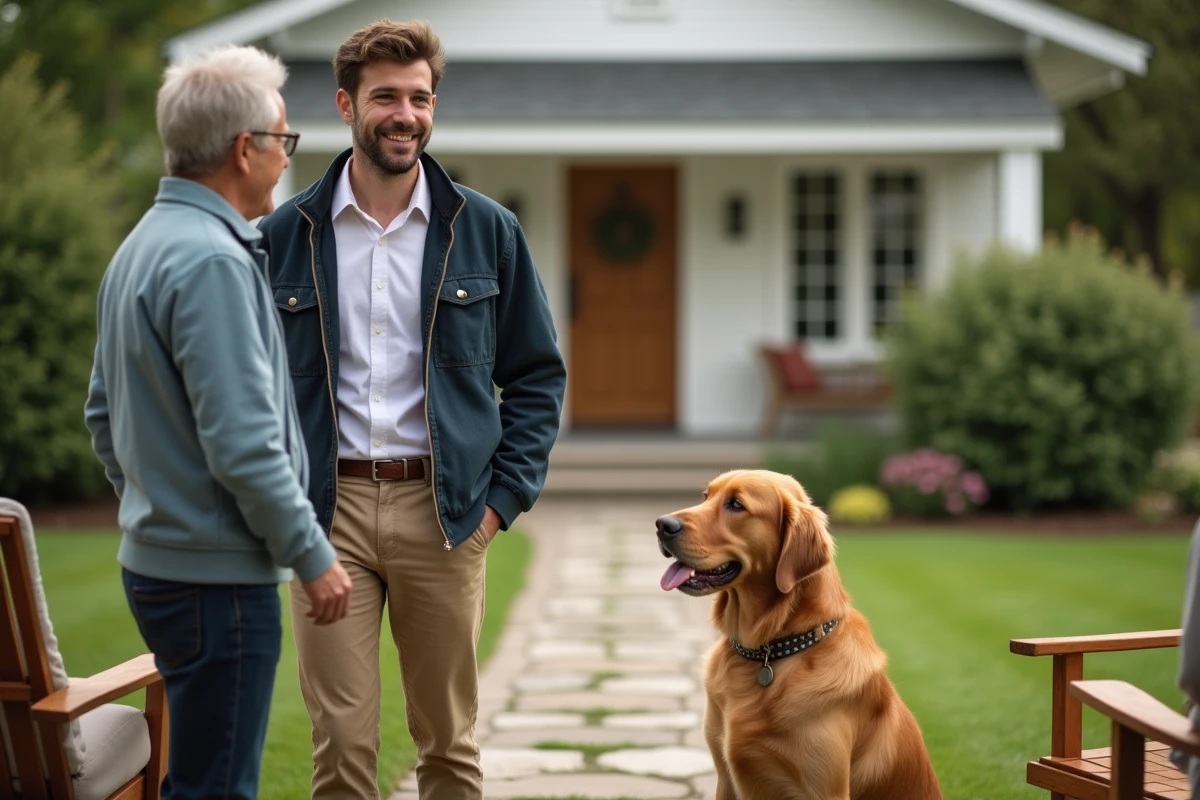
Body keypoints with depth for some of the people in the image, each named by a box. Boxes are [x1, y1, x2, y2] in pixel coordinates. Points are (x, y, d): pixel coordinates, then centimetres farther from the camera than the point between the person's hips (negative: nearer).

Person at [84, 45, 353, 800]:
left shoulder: (141, 246, 12)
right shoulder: (212, 261, -19)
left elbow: (104, 414, 21)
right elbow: (243, 445, -23)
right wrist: (311, 554, -14)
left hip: (157, 559, 10)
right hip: (218, 574, -10)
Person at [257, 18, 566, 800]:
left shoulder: (487, 230, 4)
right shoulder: (287, 234, 3)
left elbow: (538, 375, 7)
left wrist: (505, 495, -1)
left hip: (444, 510, 0)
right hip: (328, 509, 0)